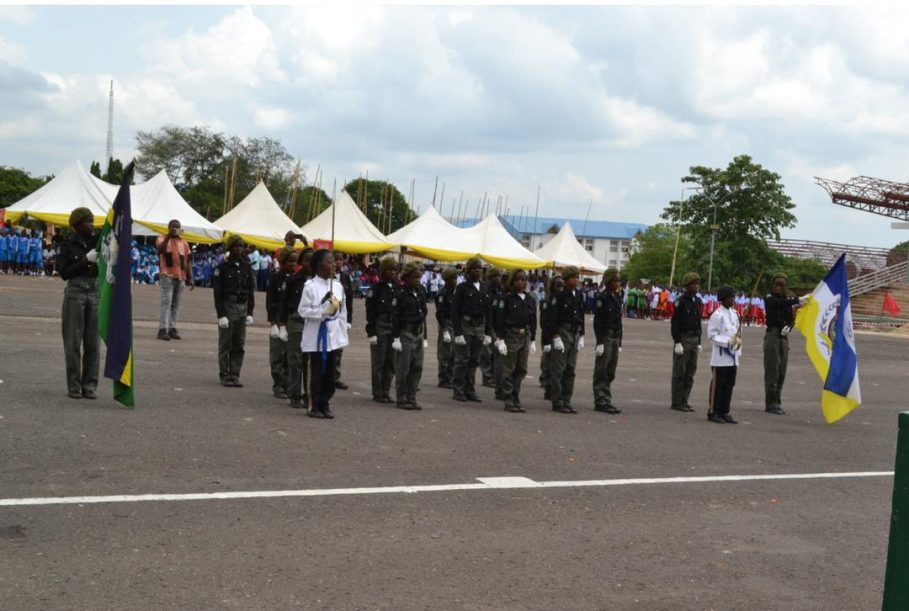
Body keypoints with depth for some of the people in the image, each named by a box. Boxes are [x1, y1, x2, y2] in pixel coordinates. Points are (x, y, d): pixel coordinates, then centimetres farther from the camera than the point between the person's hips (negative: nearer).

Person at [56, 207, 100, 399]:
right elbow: (64, 272, -5)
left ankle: (90, 385, 8)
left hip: (96, 292, 2)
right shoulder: (68, 245, 0)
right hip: (75, 292, -2)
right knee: (73, 341, 0)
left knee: (93, 342, 2)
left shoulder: (97, 241, 7)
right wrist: (86, 260, -15)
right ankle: (74, 386, 6)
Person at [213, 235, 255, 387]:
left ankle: (235, 375, 11)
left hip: (243, 308, 4)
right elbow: (217, 292, -7)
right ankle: (225, 376, 8)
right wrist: (221, 314, -13)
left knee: (239, 346, 5)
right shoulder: (223, 267, -6)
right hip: (228, 307, -4)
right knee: (225, 345, 2)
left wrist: (250, 312, 5)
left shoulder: (246, 267, 8)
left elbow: (251, 290, 11)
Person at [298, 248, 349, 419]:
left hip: (334, 334, 5)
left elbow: (343, 312, 12)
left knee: (330, 372, 7)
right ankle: (314, 406, 9)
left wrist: (343, 333, 9)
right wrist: (322, 312, -19)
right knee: (316, 372, 0)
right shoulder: (310, 286, -7)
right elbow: (302, 310, -8)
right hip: (317, 335, -4)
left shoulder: (337, 286, 8)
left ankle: (325, 404, 16)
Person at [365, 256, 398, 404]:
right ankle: (377, 394, 9)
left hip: (394, 329, 5)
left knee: (391, 362, 8)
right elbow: (370, 312, -8)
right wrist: (371, 332, -12)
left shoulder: (397, 289, 8)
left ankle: (386, 392, 18)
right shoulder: (377, 288, -6)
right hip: (380, 329, -5)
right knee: (378, 362, 1)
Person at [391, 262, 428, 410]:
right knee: (403, 368, -2)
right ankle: (401, 400, 6)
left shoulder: (421, 291, 8)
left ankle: (411, 398, 14)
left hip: (418, 333, 6)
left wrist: (424, 336, 15)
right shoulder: (400, 293, -10)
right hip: (405, 334, -6)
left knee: (417, 368, 7)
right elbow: (395, 317, -11)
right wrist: (395, 338, -14)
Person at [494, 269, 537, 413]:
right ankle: (508, 402, 3)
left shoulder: (530, 300, 9)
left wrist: (533, 340, 10)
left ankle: (516, 400, 15)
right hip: (510, 336, -5)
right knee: (509, 370, -1)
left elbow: (533, 321, 14)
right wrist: (500, 339, -13)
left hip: (525, 337, 5)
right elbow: (500, 320, -8)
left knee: (521, 369, 7)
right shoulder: (506, 298, -5)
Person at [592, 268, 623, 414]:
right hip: (605, 337, -8)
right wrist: (600, 342, -17)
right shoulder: (602, 297, -10)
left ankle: (606, 401, 16)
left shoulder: (617, 297, 14)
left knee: (610, 373, 10)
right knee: (601, 371, -3)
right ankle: (601, 402, 0)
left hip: (615, 337, 8)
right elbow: (597, 321, -13)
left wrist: (619, 342, 17)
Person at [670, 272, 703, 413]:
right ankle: (677, 403, 3)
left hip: (694, 339, 7)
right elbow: (674, 323, -12)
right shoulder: (680, 301, -10)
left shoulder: (698, 301, 12)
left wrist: (698, 342, 16)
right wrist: (677, 342, -16)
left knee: (690, 372, 9)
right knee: (679, 372, -2)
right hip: (683, 339, -7)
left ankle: (684, 401, 15)